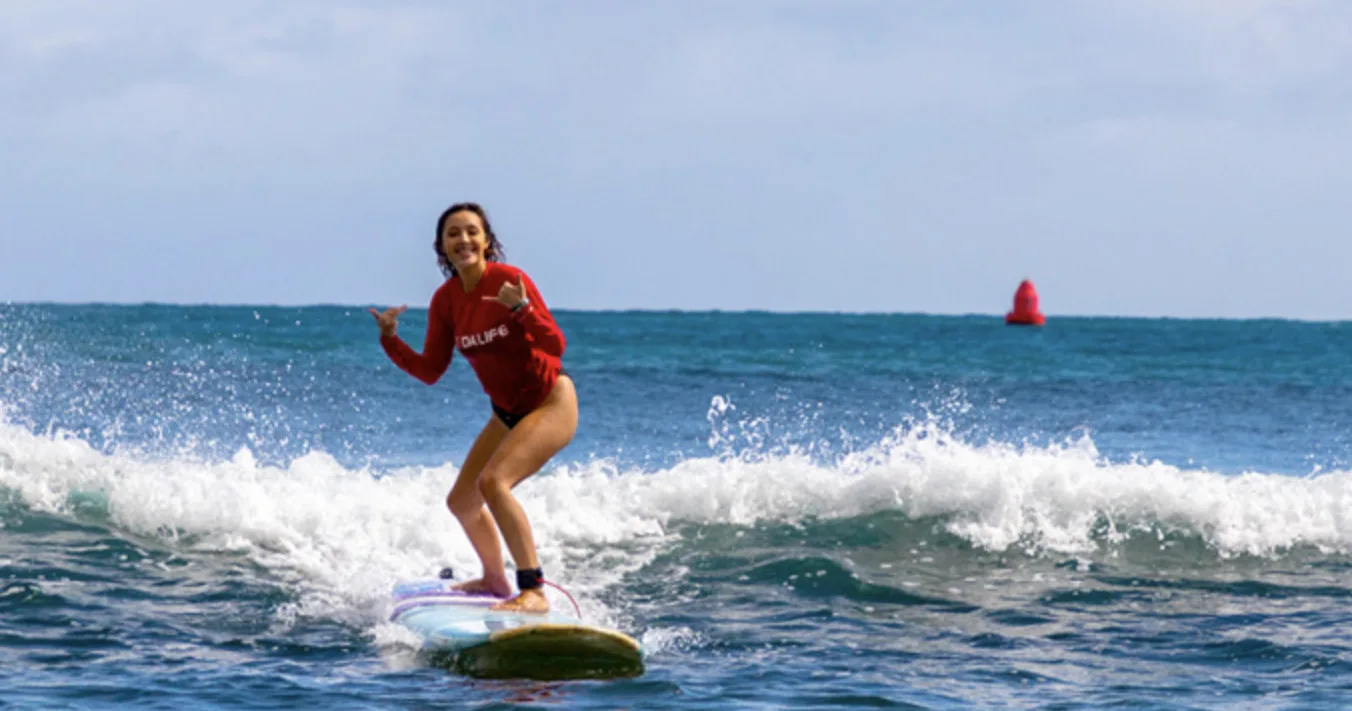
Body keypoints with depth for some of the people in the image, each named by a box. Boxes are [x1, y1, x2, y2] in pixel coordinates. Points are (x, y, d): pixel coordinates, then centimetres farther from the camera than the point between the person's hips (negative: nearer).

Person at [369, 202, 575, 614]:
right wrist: (391, 340, -11)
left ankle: (534, 592, -27)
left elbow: (555, 346, -22)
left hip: (551, 403, -8)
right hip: (508, 412, 8)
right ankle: (495, 580, 42)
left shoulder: (509, 280, -19)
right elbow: (430, 371, 3)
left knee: (493, 482, -28)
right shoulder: (445, 301, 0)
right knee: (461, 501, 15)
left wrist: (522, 310, -38)